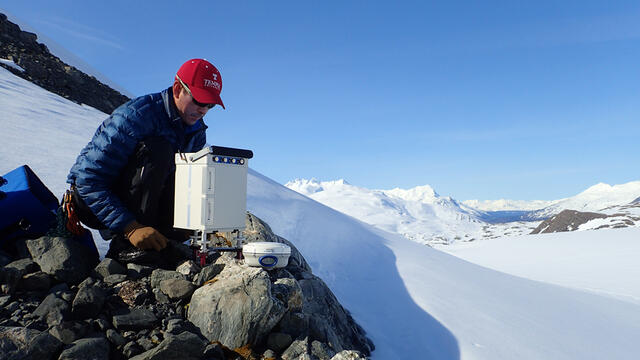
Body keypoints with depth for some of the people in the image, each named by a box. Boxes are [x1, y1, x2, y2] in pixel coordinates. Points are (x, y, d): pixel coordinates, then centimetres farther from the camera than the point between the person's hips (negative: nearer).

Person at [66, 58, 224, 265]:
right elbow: (88, 180, -26)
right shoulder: (136, 115, -23)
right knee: (157, 149, -30)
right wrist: (130, 228, -36)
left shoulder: (197, 132, -1)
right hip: (91, 202, -5)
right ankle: (125, 247, -25)